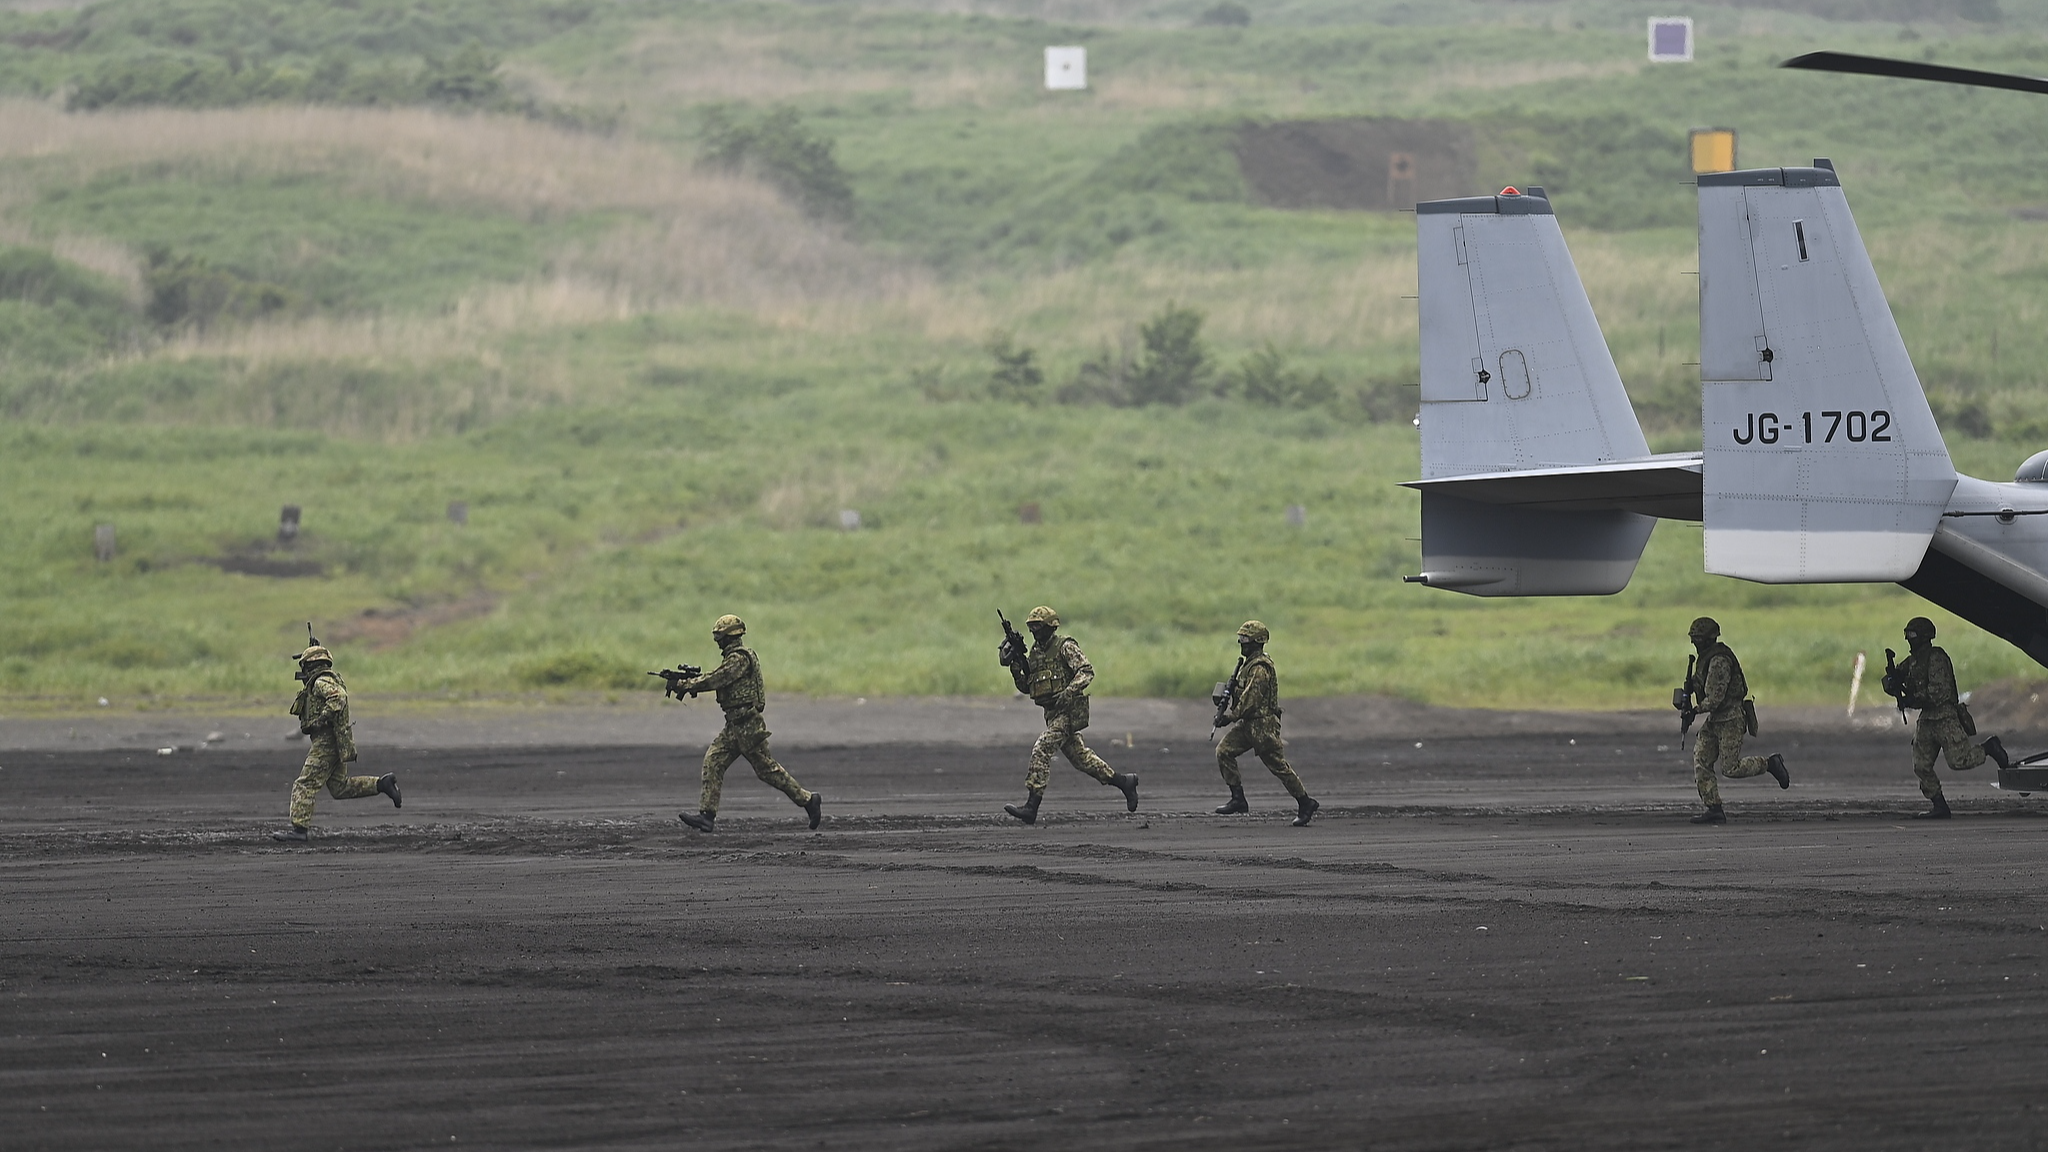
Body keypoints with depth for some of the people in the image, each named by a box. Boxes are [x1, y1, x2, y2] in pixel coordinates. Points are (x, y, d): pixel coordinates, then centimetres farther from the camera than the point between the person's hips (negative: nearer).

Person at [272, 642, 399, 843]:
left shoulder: (322, 682, -11)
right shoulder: (332, 679, 20)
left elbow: (338, 697, -28)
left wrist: (319, 721, -27)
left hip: (326, 742, -10)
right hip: (337, 743, 10)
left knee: (305, 785, -9)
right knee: (339, 788, 13)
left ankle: (299, 829, -12)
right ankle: (382, 784, 8)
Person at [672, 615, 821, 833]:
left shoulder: (739, 658, -15)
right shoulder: (736, 656, 17)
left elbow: (717, 679, -22)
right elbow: (718, 679, 18)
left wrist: (686, 684, -15)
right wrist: (690, 683, 6)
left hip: (747, 724, -10)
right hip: (734, 726, 10)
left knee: (766, 768, -4)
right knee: (713, 761, 1)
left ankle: (807, 799, 5)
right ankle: (707, 815, -3)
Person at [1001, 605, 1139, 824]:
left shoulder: (1065, 647, -8)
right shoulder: (1034, 653, 16)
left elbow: (1087, 671, -16)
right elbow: (1026, 687, 19)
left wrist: (1069, 691, -29)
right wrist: (1016, 670, 0)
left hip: (1069, 710, -9)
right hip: (1052, 713, 9)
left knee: (1042, 750, -18)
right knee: (1078, 755, 12)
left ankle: (1031, 808, -20)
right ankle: (1123, 782, 26)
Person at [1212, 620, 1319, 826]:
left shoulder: (1260, 668, -19)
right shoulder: (1248, 664, 14)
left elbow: (1251, 698, -23)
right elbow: (1241, 694, 20)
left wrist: (1232, 715, -15)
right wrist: (1226, 711, 6)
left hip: (1263, 724, -10)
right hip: (1249, 724, 10)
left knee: (1278, 765, -4)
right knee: (1224, 751, 1)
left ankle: (1305, 803, 5)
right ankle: (1238, 799, 1)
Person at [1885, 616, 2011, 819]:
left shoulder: (1936, 659, -14)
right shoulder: (1913, 661, 13)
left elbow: (1940, 690, -22)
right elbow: (1891, 683, 16)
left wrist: (1912, 699, -22)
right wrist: (1892, 681, -9)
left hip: (1945, 716, -8)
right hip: (1927, 718, 8)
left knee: (1959, 761, -13)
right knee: (1921, 766, 1)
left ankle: (1990, 748, 14)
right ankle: (1939, 807, 9)